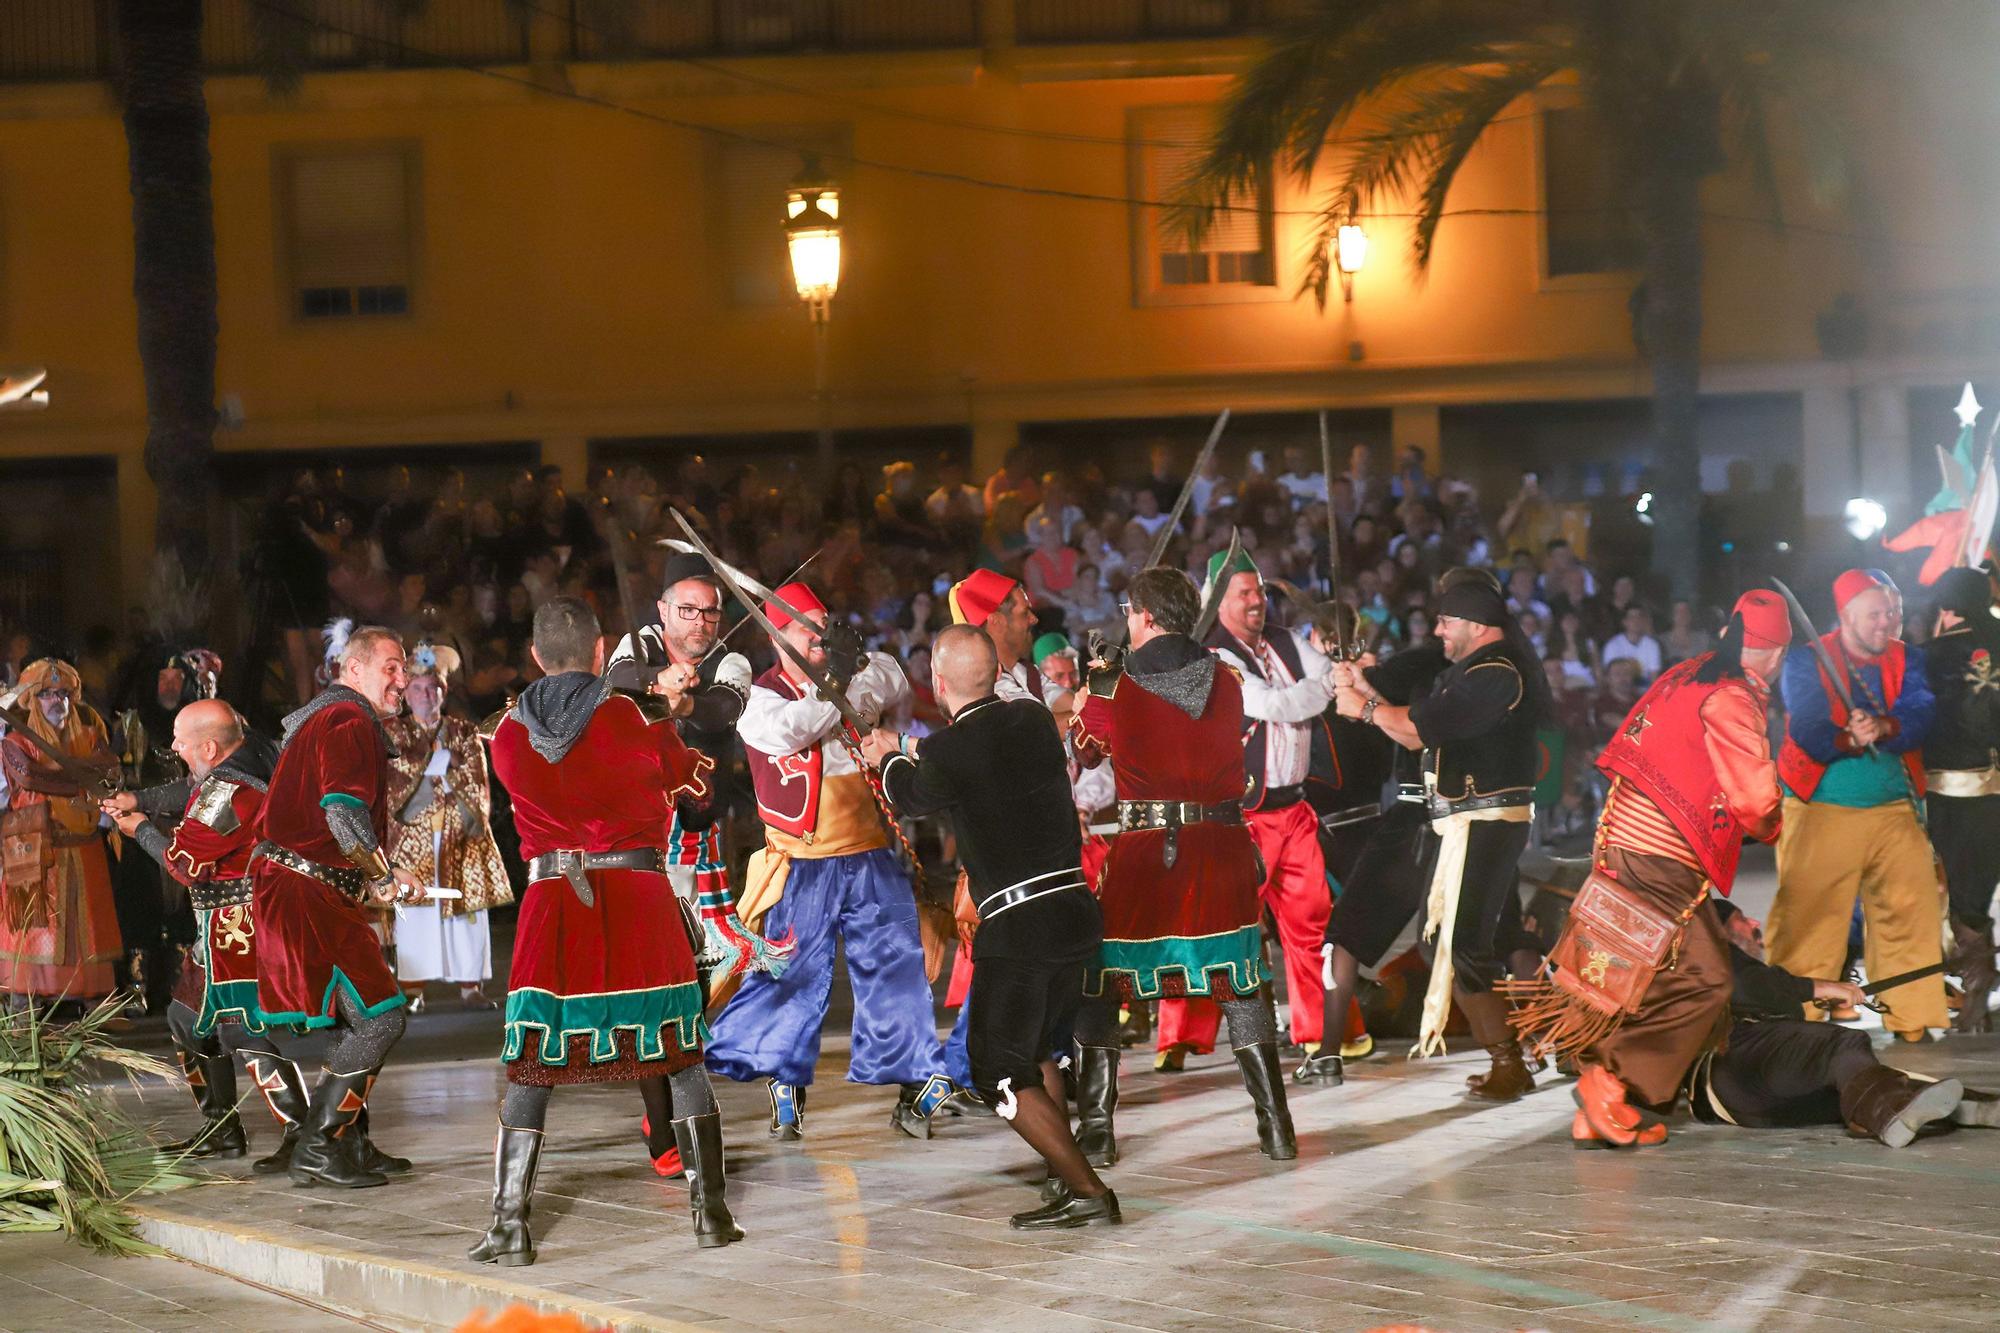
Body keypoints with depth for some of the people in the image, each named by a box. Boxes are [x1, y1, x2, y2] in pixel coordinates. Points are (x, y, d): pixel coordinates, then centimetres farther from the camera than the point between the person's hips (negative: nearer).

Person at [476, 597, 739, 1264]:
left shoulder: (509, 734, 4)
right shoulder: (627, 716, -4)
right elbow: (678, 770, 12)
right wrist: (661, 712, 32)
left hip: (550, 901, 2)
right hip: (639, 897, -2)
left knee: (530, 1068, 5)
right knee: (680, 1058, 8)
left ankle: (510, 1224, -1)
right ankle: (709, 1211, 7)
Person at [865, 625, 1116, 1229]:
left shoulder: (948, 753, -12)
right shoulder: (1034, 719, 5)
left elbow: (912, 797, 12)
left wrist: (890, 759, 35)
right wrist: (912, 749, 40)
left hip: (1016, 929, -7)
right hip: (1076, 912, 7)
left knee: (1001, 1075, 2)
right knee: (1037, 1051, 25)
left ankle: (1086, 1191, -6)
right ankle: (1069, 1180, 23)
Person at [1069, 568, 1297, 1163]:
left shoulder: (1114, 689, -6)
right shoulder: (1225, 681, 4)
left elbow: (1085, 750, 11)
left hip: (1142, 852, -3)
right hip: (1221, 847, 3)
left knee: (1098, 986, 10)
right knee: (1240, 988, 15)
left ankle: (1095, 1130, 4)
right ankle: (1276, 1126, 10)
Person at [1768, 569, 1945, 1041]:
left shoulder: (1907, 660, 8)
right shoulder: (1807, 663, -2)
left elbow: (1920, 719, -9)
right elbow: (1808, 733, -14)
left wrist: (1883, 728, -28)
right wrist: (1851, 738, -30)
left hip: (1894, 811, 3)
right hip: (1821, 812, -3)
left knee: (1911, 913, -1)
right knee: (1809, 919, -5)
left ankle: (1912, 1020, 8)